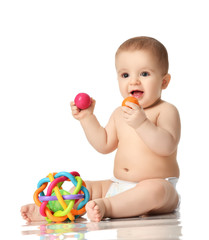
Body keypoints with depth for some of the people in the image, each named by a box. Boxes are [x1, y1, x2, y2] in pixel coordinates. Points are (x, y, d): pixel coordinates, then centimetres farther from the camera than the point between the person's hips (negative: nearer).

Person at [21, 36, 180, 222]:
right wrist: (87, 118, 6)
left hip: (159, 185, -7)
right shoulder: (119, 114, 14)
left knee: (155, 189, -39)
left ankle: (106, 207, -44)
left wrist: (141, 123, -35)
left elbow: (167, 146, -23)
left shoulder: (166, 111, -8)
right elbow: (104, 145, 14)